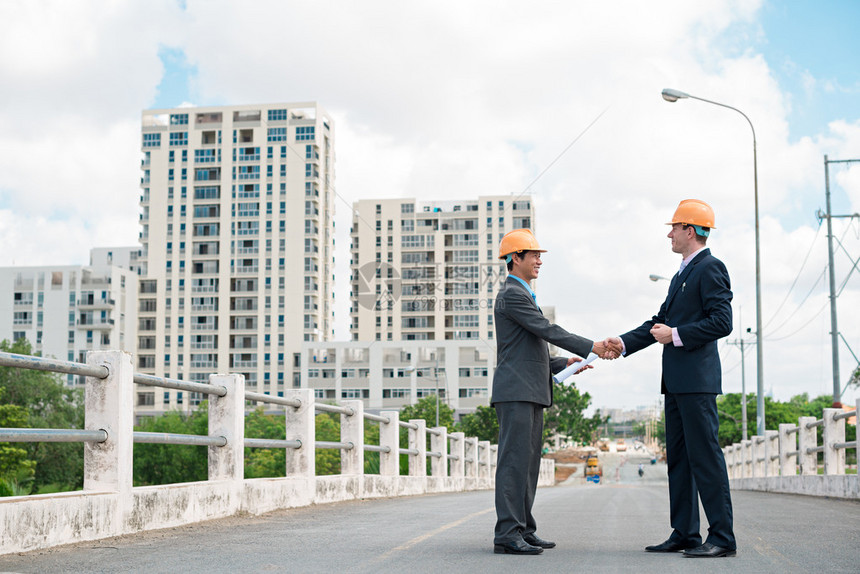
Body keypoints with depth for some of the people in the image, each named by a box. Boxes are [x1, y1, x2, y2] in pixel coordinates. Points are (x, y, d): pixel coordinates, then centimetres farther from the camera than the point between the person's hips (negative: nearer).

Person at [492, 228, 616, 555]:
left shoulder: (522, 295, 25)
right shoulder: (512, 295, -9)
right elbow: (547, 330, -15)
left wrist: (562, 364, 16)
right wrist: (591, 347, -13)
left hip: (531, 393, 10)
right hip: (515, 391, -10)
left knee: (528, 463, 10)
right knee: (514, 461, -12)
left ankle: (522, 529, 13)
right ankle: (507, 535, -13)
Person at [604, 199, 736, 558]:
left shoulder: (710, 268, -8)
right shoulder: (682, 274, 22)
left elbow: (721, 322, -17)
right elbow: (661, 320, 24)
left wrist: (676, 336, -15)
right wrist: (624, 343, 15)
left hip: (697, 380, -10)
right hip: (676, 381, 10)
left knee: (705, 456, -9)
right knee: (678, 458, 11)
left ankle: (723, 538, -5)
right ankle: (684, 534, 17)